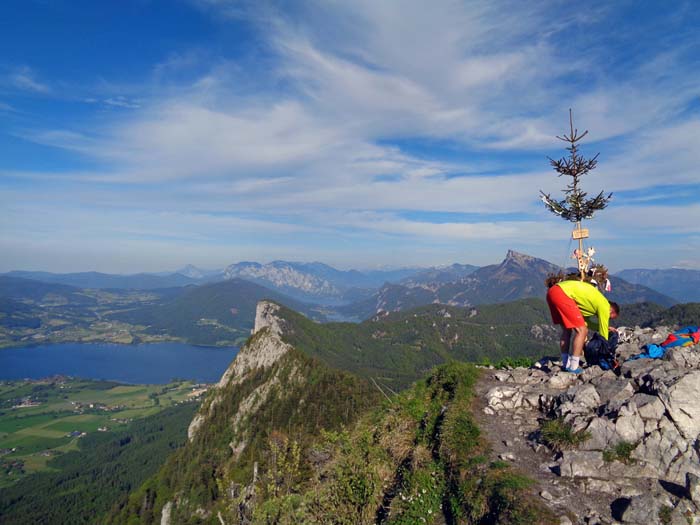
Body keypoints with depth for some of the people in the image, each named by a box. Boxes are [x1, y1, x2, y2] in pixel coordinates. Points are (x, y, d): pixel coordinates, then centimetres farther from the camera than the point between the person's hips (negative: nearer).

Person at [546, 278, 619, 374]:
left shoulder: (596, 300, 29)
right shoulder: (604, 306, 5)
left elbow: (585, 322, 39)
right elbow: (603, 334, 11)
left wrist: (606, 327, 42)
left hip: (552, 291, 10)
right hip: (562, 293, -10)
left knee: (566, 330, 21)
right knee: (582, 331, -2)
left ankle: (565, 365, 23)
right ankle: (573, 368, 1)